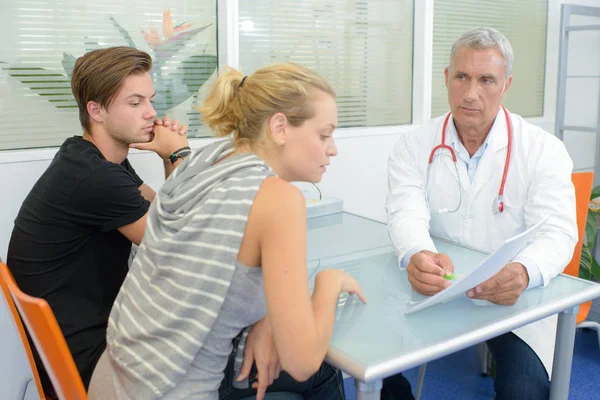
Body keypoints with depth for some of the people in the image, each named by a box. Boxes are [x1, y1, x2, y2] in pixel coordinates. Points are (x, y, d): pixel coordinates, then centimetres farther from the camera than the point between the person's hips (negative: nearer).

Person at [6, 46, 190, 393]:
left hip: (98, 325, 9)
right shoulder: (94, 178, -27)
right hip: (82, 354, -9)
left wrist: (172, 158, -5)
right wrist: (179, 157, -11)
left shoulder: (103, 160, 5)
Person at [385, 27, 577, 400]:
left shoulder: (544, 150, -5)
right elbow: (407, 213, -13)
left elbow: (557, 232, -13)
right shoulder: (415, 146, -2)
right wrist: (416, 257, -39)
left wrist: (523, 272, -38)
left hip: (516, 297, -1)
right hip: (434, 290, 1)